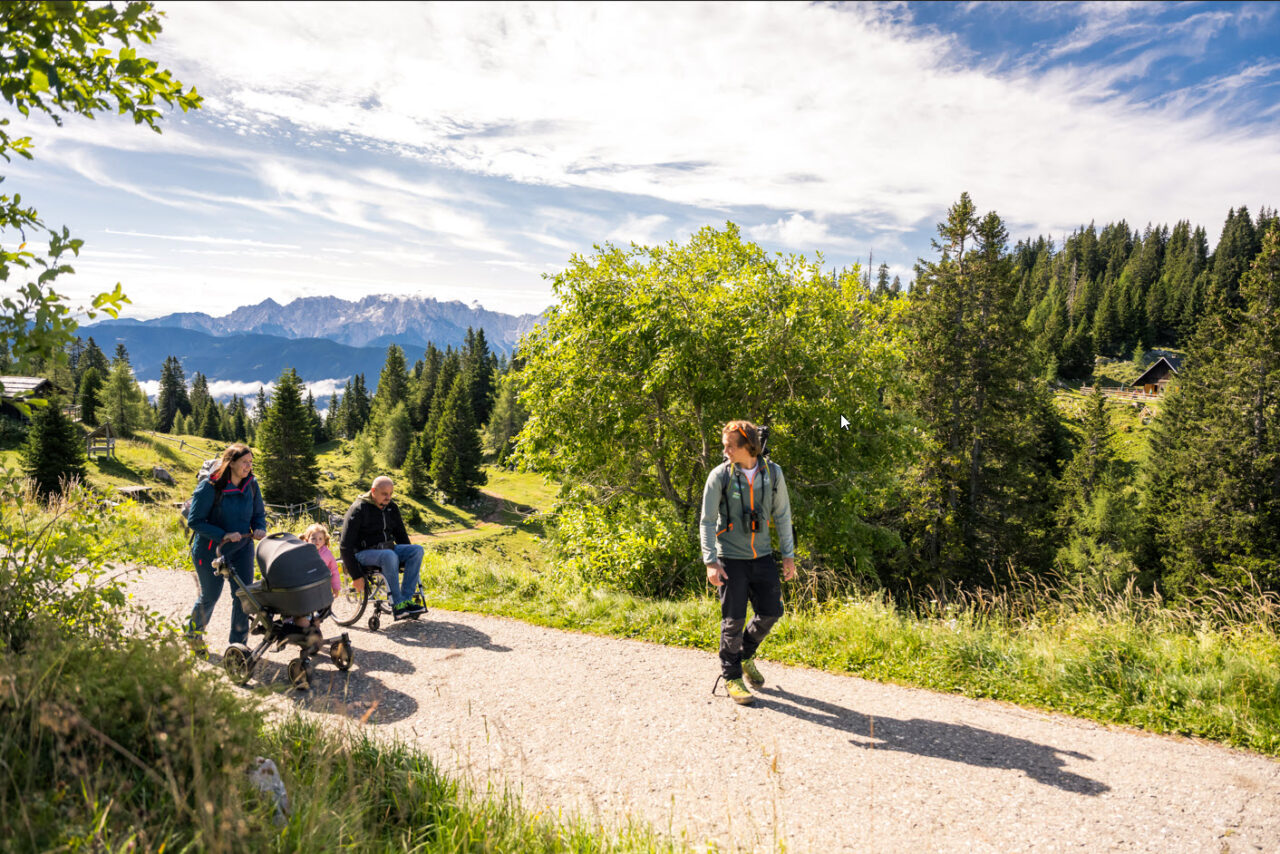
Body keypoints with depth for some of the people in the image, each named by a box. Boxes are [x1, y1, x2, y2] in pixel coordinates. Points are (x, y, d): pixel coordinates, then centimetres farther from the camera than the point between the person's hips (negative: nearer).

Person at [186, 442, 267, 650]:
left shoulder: (251, 485, -3)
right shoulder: (210, 487, -18)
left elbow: (258, 514, 8)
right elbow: (194, 521, -16)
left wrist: (260, 528, -14)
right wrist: (223, 535, -26)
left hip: (242, 548, 4)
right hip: (210, 549, -4)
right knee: (210, 596, 11)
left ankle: (238, 644, 14)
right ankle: (193, 633, 41)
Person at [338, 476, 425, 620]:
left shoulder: (391, 507, 7)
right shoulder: (358, 509, -13)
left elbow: (401, 535, 19)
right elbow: (345, 546, -15)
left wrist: (409, 557, 10)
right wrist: (356, 576, -18)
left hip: (387, 548, 7)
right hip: (364, 553, -6)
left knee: (417, 550, -20)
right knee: (390, 556, -38)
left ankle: (406, 599, -22)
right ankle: (397, 606, -31)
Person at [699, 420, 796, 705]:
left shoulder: (772, 472, -2)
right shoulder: (720, 475, -10)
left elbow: (782, 515, 7)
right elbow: (707, 521, -7)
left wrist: (788, 555, 6)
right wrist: (710, 562, -14)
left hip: (762, 556, 4)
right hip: (731, 559, -3)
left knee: (771, 612, 7)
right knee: (733, 619, -1)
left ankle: (745, 656, 32)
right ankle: (731, 676, 16)